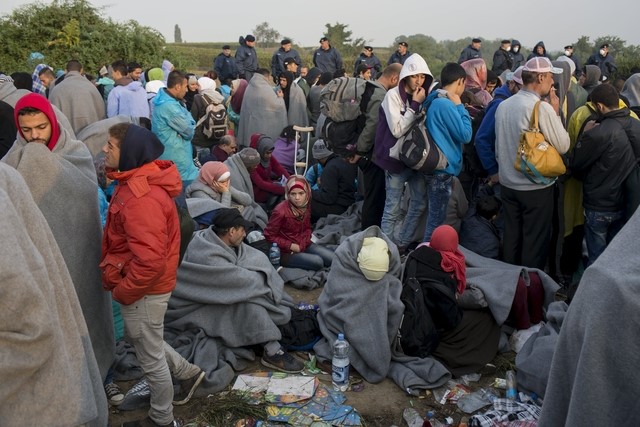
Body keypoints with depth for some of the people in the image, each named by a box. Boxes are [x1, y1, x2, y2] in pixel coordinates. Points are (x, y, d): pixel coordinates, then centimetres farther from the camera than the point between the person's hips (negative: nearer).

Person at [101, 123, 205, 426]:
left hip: (143, 291, -10)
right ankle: (188, 373, 45)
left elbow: (150, 262, -34)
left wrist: (122, 291, -19)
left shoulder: (141, 197, -30)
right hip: (141, 286, 10)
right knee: (138, 340, 29)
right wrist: (114, 277, 13)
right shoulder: (136, 181, 3)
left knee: (150, 357, 11)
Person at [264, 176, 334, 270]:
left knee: (332, 258, -7)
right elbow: (269, 235, -15)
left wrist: (302, 244, -9)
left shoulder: (305, 206, -3)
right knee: (317, 262, -23)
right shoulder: (280, 211, -23)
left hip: (303, 245, 7)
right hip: (286, 252, -7)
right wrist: (290, 246, -18)